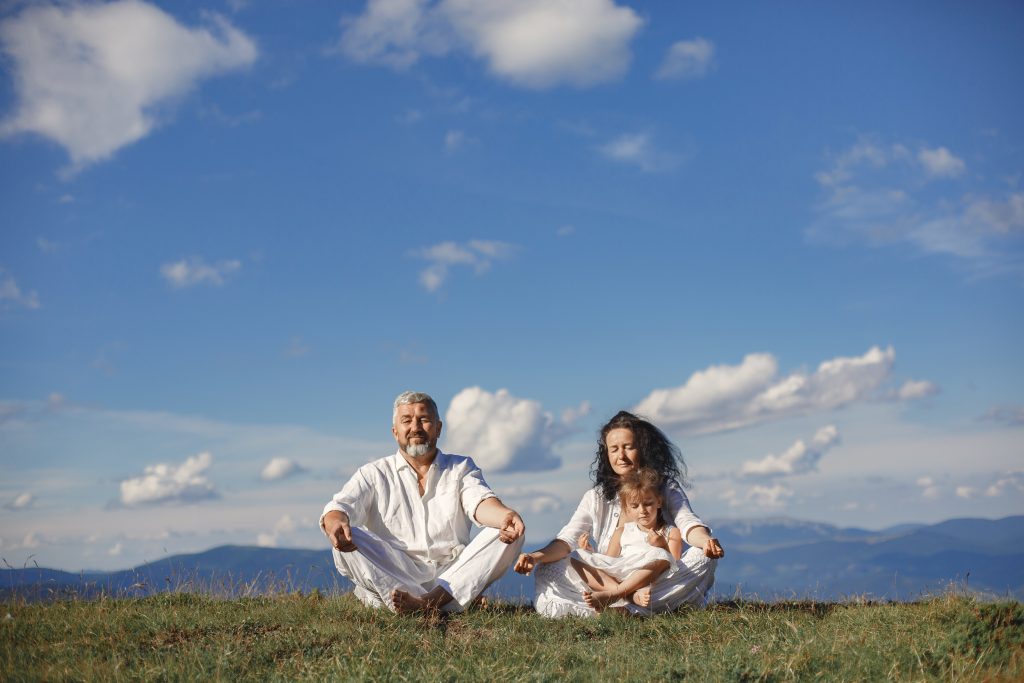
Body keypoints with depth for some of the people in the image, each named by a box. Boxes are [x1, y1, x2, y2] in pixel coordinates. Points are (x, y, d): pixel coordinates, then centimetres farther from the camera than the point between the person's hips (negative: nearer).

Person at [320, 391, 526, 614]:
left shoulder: (461, 468, 16)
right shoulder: (374, 474, 13)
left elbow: (480, 502, -5)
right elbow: (340, 506, -3)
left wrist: (505, 515, -31)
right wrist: (336, 523, -31)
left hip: (454, 576, 1)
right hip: (391, 579, -1)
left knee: (509, 535, -21)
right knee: (345, 542, -24)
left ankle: (424, 602, -40)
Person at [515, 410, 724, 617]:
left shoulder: (666, 491, 8)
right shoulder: (597, 497, 10)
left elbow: (687, 522, -10)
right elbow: (567, 538, -2)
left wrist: (706, 541, -35)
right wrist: (537, 556, -23)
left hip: (656, 581, -1)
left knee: (703, 558, -27)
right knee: (547, 571, -22)